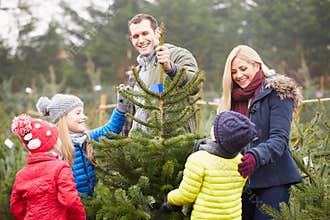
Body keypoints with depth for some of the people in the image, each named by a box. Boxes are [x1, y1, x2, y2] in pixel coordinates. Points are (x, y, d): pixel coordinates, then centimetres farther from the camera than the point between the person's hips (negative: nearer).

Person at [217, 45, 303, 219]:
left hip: (272, 181, -6)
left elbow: (279, 139, -14)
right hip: (241, 180, 6)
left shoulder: (277, 92, -5)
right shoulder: (233, 98, 14)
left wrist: (256, 156, -31)